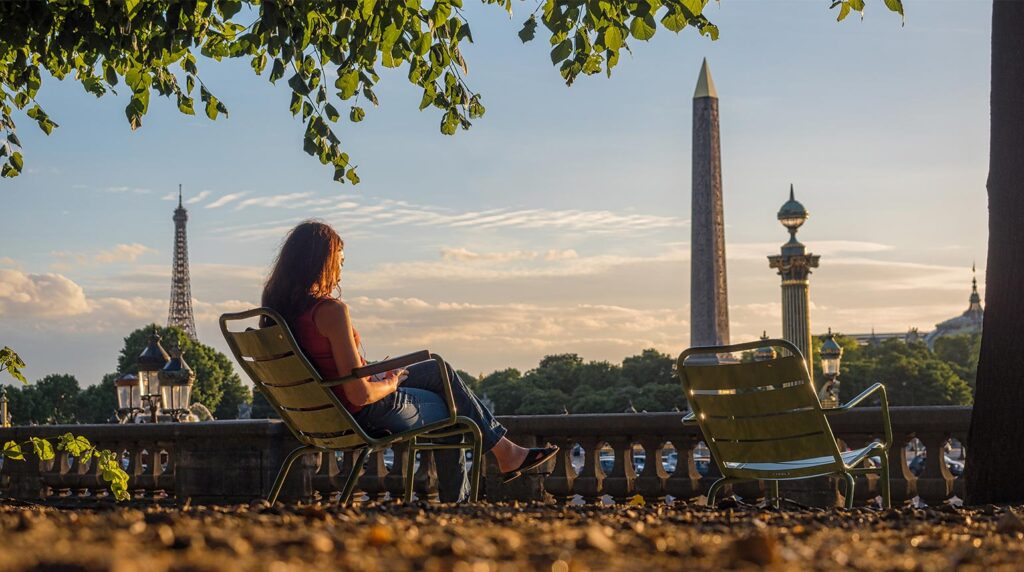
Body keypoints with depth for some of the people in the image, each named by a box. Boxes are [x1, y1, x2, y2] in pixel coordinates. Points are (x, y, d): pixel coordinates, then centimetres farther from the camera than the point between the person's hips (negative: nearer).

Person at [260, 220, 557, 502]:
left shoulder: (278, 308, -1)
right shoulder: (331, 310, -28)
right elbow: (360, 394, -28)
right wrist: (389, 385, -7)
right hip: (364, 412, -9)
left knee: (439, 371, 23)